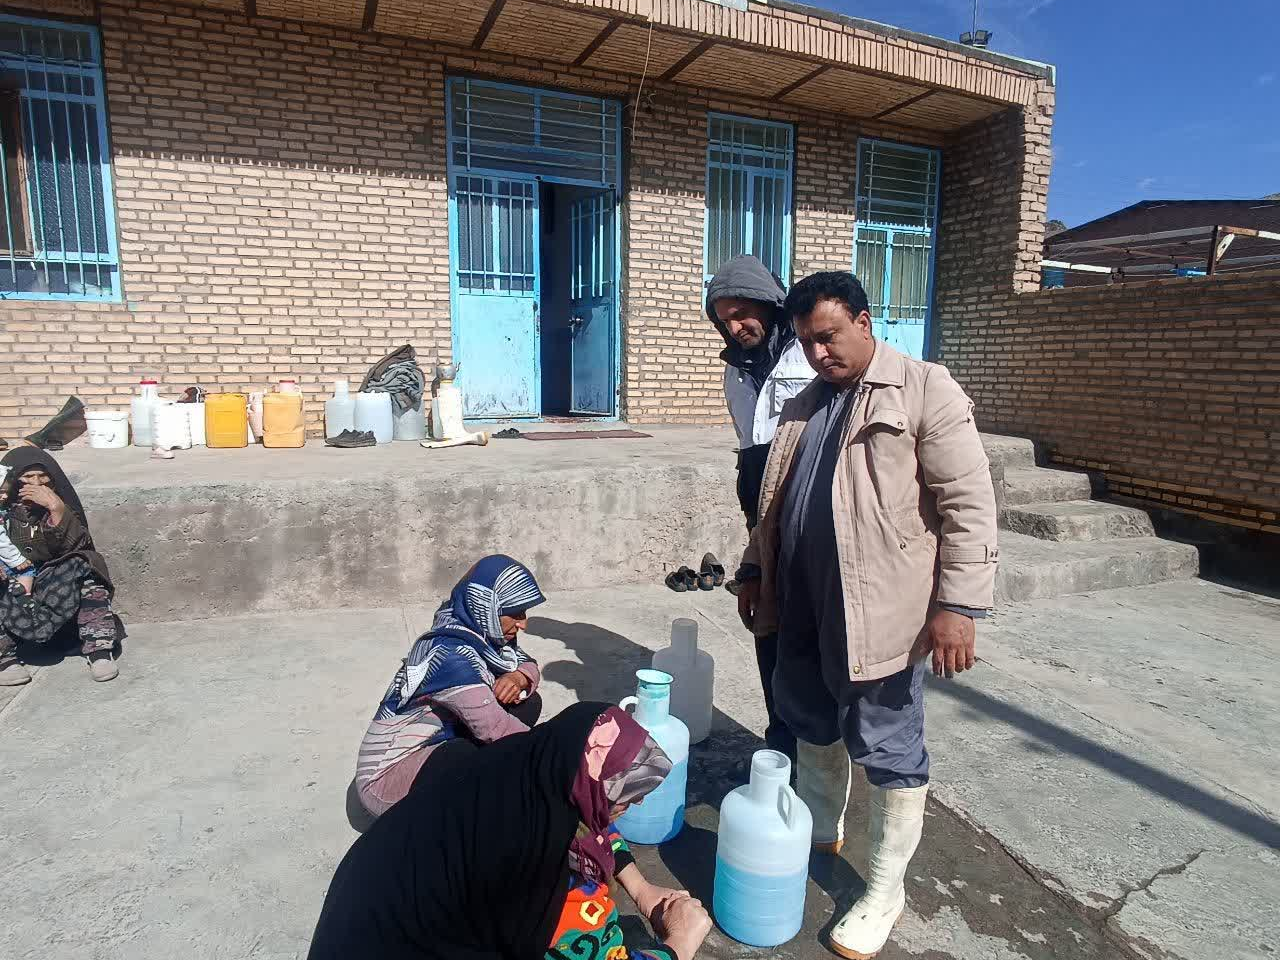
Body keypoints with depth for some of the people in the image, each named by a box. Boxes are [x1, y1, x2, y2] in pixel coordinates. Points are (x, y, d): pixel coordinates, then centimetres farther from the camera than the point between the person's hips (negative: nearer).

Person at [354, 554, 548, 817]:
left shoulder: (481, 632, -5)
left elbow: (528, 664, 6)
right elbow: (496, 729, -31)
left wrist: (519, 678, -18)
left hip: (434, 745, 9)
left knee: (527, 703, -4)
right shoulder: (451, 654, -29)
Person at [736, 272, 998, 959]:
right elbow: (775, 503, 20)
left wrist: (958, 604, -19)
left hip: (879, 609, -7)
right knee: (810, 722, 21)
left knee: (886, 748, 6)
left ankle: (885, 890, 26)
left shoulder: (925, 391, -9)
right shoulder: (805, 405, 13)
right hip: (804, 604, 7)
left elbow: (969, 505, -13)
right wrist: (754, 572, 20)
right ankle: (819, 829, 46)